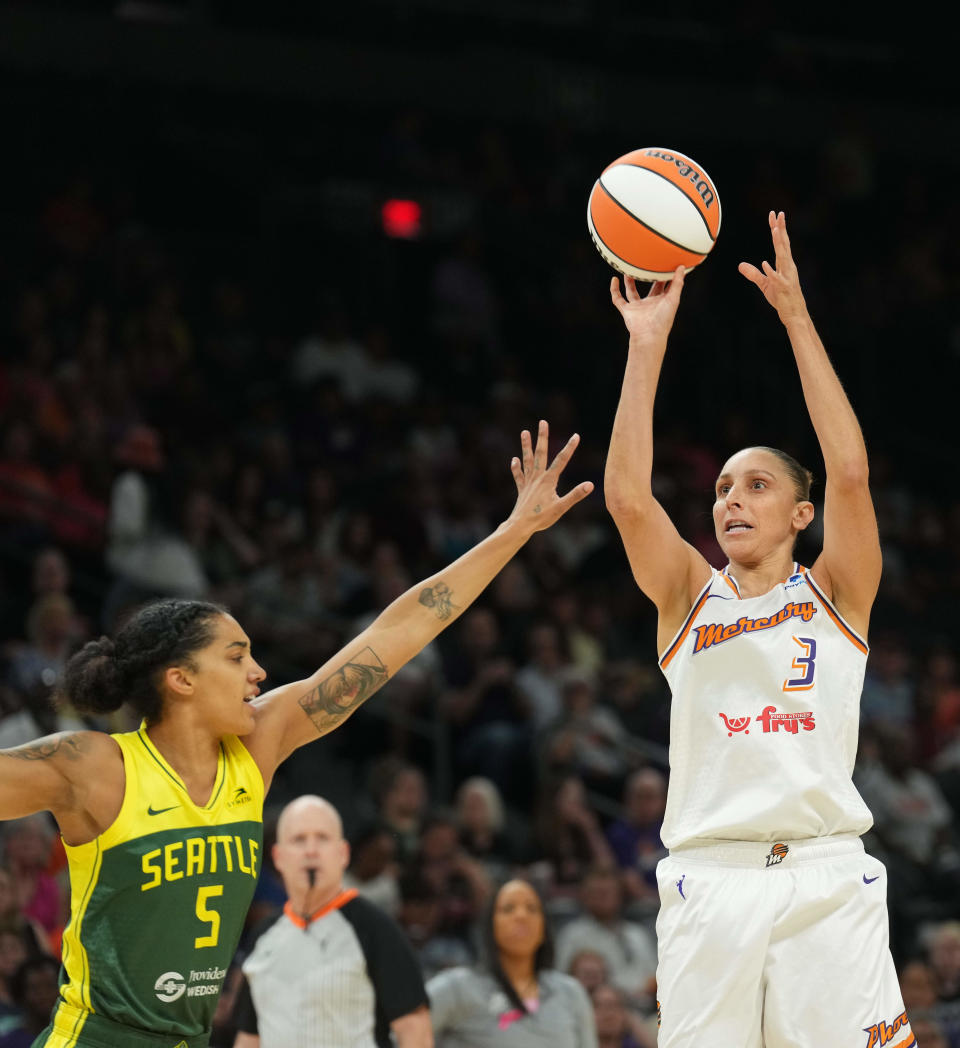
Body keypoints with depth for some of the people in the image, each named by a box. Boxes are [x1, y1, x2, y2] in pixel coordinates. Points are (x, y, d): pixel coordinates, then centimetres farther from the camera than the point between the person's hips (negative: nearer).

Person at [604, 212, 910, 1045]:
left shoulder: (834, 594, 11)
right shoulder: (690, 596, 14)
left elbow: (850, 473, -4)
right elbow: (627, 496, -1)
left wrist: (798, 321, -6)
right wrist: (648, 346, -5)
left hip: (827, 877, -1)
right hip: (712, 880, 1)